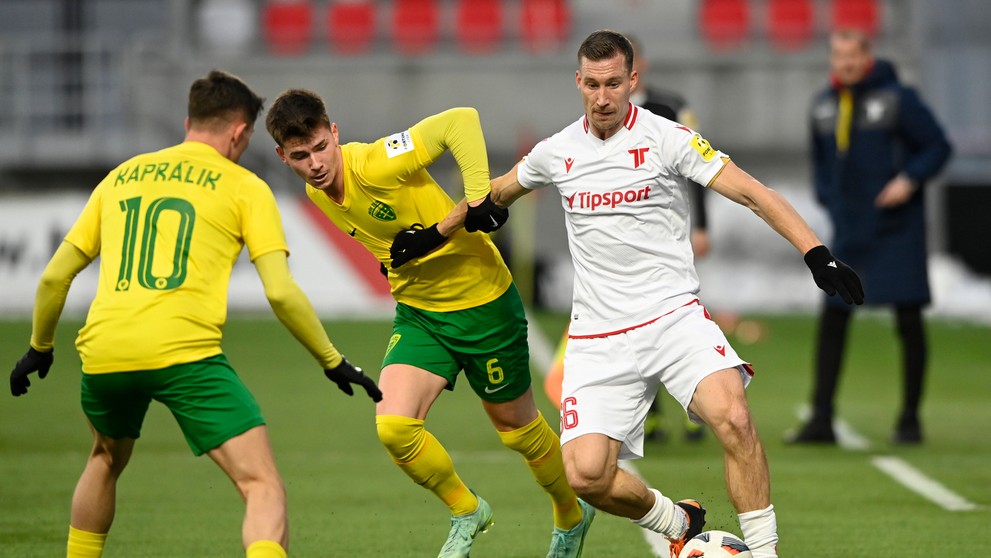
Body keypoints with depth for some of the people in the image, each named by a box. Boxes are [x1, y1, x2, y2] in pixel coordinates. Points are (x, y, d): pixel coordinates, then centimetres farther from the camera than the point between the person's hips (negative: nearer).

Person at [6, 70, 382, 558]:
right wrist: (333, 362, 11)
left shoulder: (121, 176, 23)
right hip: (186, 352, -5)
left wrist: (39, 348, 38)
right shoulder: (244, 187, 9)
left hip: (103, 352, 5)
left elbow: (54, 277, 23)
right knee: (264, 489, -6)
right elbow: (281, 293, 0)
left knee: (106, 460, 34)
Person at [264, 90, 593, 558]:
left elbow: (460, 120, -31)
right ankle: (466, 512, 12)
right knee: (393, 427, -15)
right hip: (417, 312, 5)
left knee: (516, 426, 12)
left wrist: (478, 198, -36)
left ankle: (571, 515, 41)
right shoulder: (317, 193, -5)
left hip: (482, 302, -5)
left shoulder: (374, 165, -27)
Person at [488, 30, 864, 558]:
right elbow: (494, 195, 28)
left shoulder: (668, 138, -5)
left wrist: (817, 254, -19)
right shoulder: (556, 152, 7)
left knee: (733, 418, -29)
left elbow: (753, 192, -8)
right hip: (598, 339, 3)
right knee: (586, 474, -13)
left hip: (673, 316, -3)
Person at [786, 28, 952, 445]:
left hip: (897, 231, -5)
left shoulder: (898, 99, -7)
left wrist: (910, 180, -18)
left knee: (908, 321, -1)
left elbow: (938, 146, -4)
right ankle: (821, 419, 2)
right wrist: (827, 198, 9)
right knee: (831, 320, -1)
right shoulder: (824, 105, 9)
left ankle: (910, 419, 8)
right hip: (849, 233, 5)